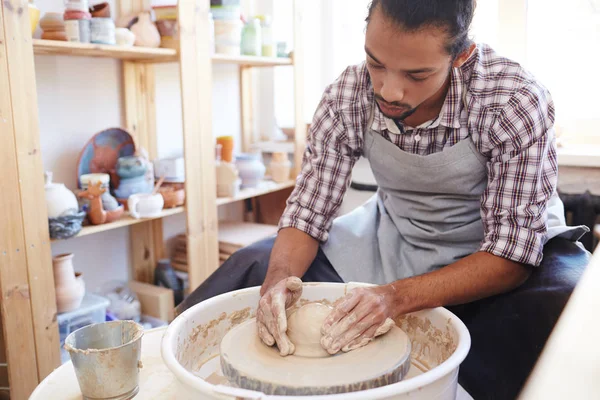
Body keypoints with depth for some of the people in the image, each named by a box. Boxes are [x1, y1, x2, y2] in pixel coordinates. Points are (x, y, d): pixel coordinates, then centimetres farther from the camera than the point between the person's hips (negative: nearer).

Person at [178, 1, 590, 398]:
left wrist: (396, 296, -39)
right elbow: (308, 210, -11)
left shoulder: (515, 101, -27)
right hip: (393, 238, 3)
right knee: (255, 265, -8)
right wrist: (280, 278, -32)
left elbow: (511, 253, -26)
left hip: (502, 256, -2)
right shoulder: (347, 96, -18)